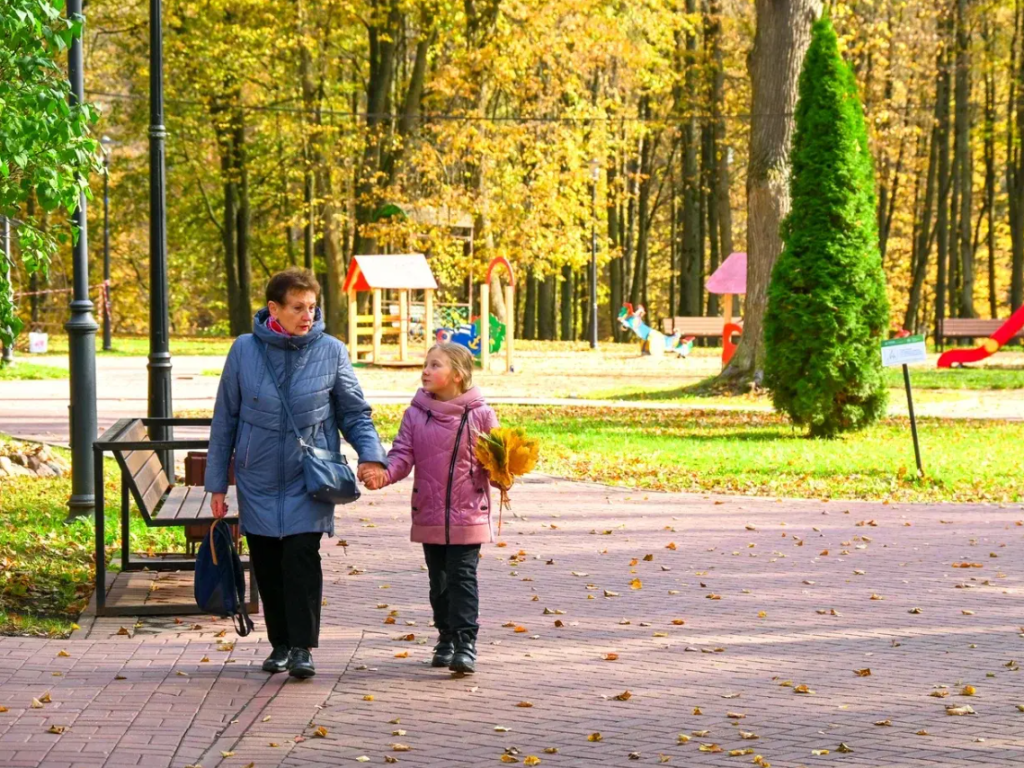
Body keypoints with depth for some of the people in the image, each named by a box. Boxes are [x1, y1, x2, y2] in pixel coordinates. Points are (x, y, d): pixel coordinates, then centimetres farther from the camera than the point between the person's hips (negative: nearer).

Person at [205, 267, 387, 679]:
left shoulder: (331, 352, -2)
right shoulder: (245, 351, -2)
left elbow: (355, 413, 6)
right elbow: (225, 420, 5)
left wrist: (371, 455, -13)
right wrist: (217, 482, 6)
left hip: (308, 480, -2)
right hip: (258, 481, 2)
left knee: (302, 559, -14)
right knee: (267, 567, 7)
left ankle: (302, 648, -6)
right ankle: (280, 643, 23)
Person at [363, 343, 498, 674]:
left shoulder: (479, 415, -5)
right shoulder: (416, 414, 4)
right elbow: (403, 455, 0)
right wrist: (383, 475, -19)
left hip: (468, 516, -4)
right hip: (429, 516, 4)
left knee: (462, 578, -7)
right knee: (439, 581, 14)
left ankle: (466, 643, -7)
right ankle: (446, 637, 27)